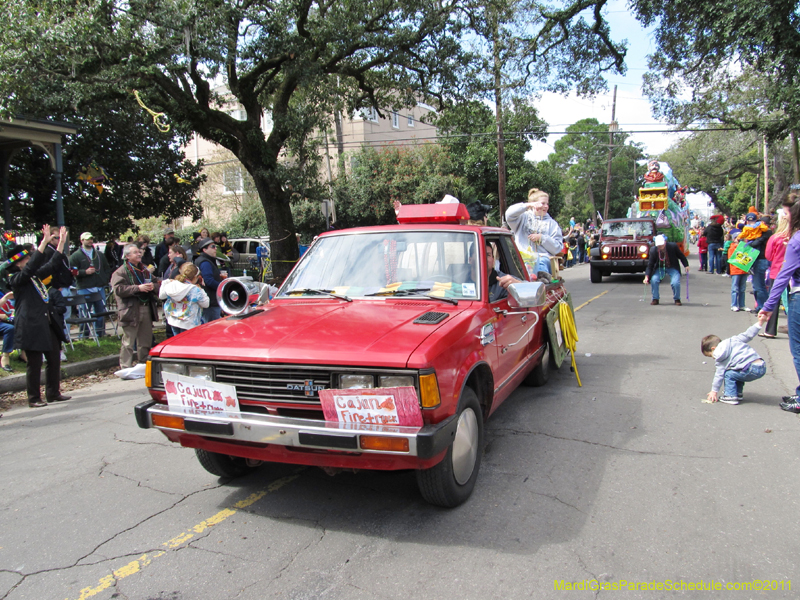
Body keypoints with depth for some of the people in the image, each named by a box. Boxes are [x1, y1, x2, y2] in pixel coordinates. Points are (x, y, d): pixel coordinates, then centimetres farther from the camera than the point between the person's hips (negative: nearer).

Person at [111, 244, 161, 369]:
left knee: (146, 341, 13)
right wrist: (138, 288, -20)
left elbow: (158, 284, 20)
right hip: (131, 310, -7)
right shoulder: (120, 272, -3)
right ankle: (125, 367, -2)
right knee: (128, 342, -6)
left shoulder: (144, 270, 20)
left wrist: (153, 286, -3)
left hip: (146, 309, 7)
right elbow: (118, 289, -16)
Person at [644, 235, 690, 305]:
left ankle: (677, 299, 6)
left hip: (672, 268, -1)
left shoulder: (673, 246, -20)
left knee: (675, 282, -22)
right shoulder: (654, 251, -19)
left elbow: (681, 255, -2)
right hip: (660, 268, 1)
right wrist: (647, 276, -27)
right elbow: (650, 265, -15)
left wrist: (686, 265, -2)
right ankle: (655, 299, -2)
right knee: (654, 280, -23)